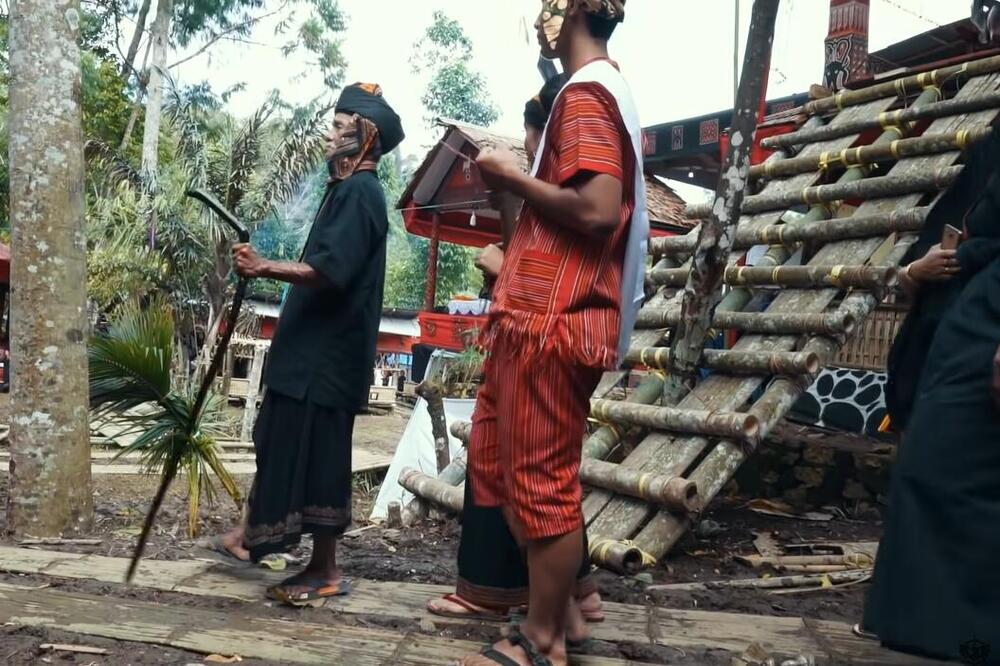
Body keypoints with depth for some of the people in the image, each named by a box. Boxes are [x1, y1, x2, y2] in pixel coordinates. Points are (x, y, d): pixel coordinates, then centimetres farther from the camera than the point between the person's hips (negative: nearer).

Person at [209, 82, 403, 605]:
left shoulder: (360, 193, -15)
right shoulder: (348, 189, 17)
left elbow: (329, 271, -26)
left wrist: (264, 267, -25)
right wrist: (268, 268, 23)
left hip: (328, 353, -10)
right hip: (312, 347, 10)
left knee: (314, 455, -3)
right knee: (281, 442, 18)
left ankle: (325, 571, 9)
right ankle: (261, 531, 32)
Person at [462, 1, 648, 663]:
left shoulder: (585, 93, -11)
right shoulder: (608, 89, 20)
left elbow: (597, 211, -23)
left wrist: (512, 177, -10)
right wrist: (521, 176, 16)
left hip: (552, 319, -10)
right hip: (539, 313, 10)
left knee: (540, 477, -1)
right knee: (498, 463, 16)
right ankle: (559, 603, 28)